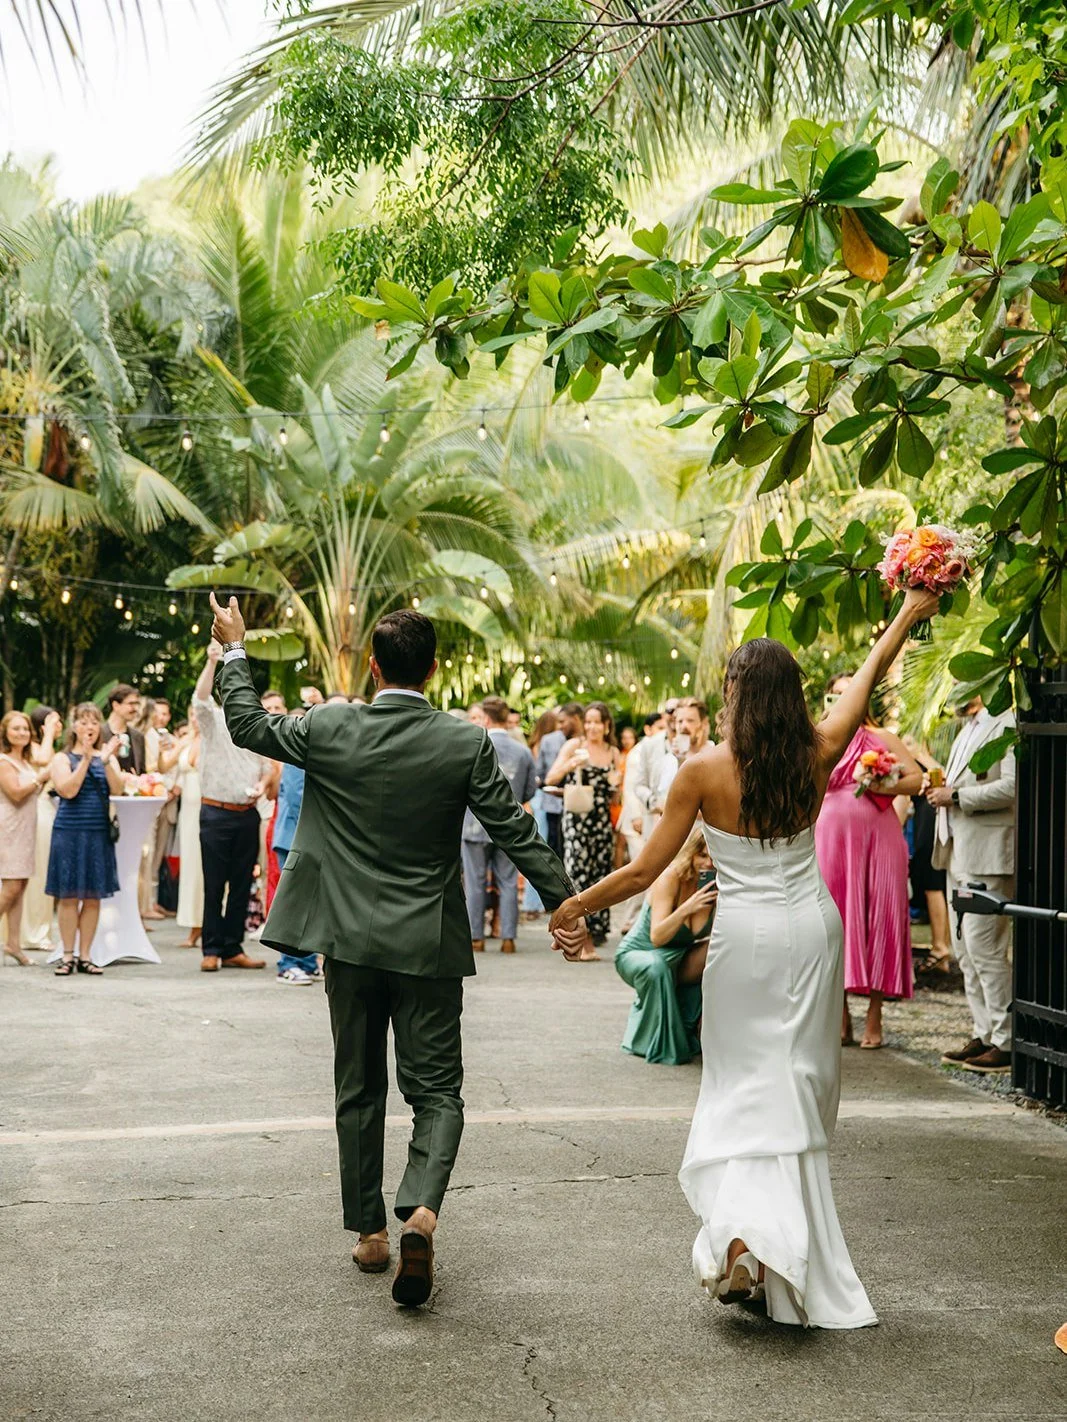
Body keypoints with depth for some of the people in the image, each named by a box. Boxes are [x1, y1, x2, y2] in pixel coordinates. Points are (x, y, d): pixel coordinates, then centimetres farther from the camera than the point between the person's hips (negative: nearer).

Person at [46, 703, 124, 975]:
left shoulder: (107, 757, 10)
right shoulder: (63, 758, 2)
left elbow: (117, 789, -5)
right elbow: (68, 790, -14)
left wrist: (106, 759, -16)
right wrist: (86, 759, -16)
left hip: (99, 834, 3)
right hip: (69, 832, -2)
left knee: (93, 898, 4)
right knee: (69, 896, -1)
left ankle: (85, 956, 12)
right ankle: (68, 956, 8)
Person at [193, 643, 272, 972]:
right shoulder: (213, 720, 0)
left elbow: (266, 766, 18)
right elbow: (200, 698, -20)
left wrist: (262, 784, -3)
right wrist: (211, 662, -31)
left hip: (248, 814, 4)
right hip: (216, 812, -4)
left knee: (242, 884, 7)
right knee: (214, 884, -1)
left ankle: (233, 949, 14)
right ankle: (211, 950, 6)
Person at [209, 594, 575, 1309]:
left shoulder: (330, 729, -7)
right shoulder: (467, 743, -10)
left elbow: (249, 725, 9)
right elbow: (515, 830, -6)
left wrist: (235, 648, 21)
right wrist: (565, 900, 5)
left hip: (349, 937, 1)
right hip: (428, 945, -1)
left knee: (359, 1089, 15)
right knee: (437, 1087, 6)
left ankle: (370, 1230, 21)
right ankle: (422, 1210, -16)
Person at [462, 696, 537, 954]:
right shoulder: (523, 752, -1)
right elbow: (530, 790, 4)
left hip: (476, 825, -3)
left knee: (475, 883, 6)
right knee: (508, 884, 8)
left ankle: (476, 937, 9)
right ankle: (508, 937, 7)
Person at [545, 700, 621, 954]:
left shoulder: (613, 752, 12)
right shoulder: (574, 745, 1)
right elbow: (551, 779, -4)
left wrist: (615, 785, -1)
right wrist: (572, 764, -18)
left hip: (602, 821, 4)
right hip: (577, 818, -4)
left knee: (600, 875, 3)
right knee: (578, 874, -11)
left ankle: (593, 931, 10)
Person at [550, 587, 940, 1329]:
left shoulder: (705, 769, -13)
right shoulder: (817, 756, -5)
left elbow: (646, 869, -10)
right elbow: (870, 676, 11)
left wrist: (574, 907, 4)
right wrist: (911, 613, 26)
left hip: (743, 936, -2)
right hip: (811, 930, 2)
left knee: (746, 1085, 7)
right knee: (802, 1081, 11)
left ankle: (739, 1229, -10)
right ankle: (787, 1237, 16)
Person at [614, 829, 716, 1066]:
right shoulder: (671, 877, -25)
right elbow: (657, 937, -36)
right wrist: (687, 908, -48)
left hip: (679, 961, 5)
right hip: (636, 955, -5)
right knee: (656, 967, -38)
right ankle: (659, 1047, -17)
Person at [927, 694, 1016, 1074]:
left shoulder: (1008, 724, -11)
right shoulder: (969, 728, 20)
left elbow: (1012, 786, -22)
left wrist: (956, 796, -16)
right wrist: (942, 790, 9)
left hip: (989, 853, -10)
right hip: (959, 851, 10)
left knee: (982, 945, -9)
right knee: (965, 948, 11)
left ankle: (1006, 1041, -1)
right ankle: (984, 1035, 18)